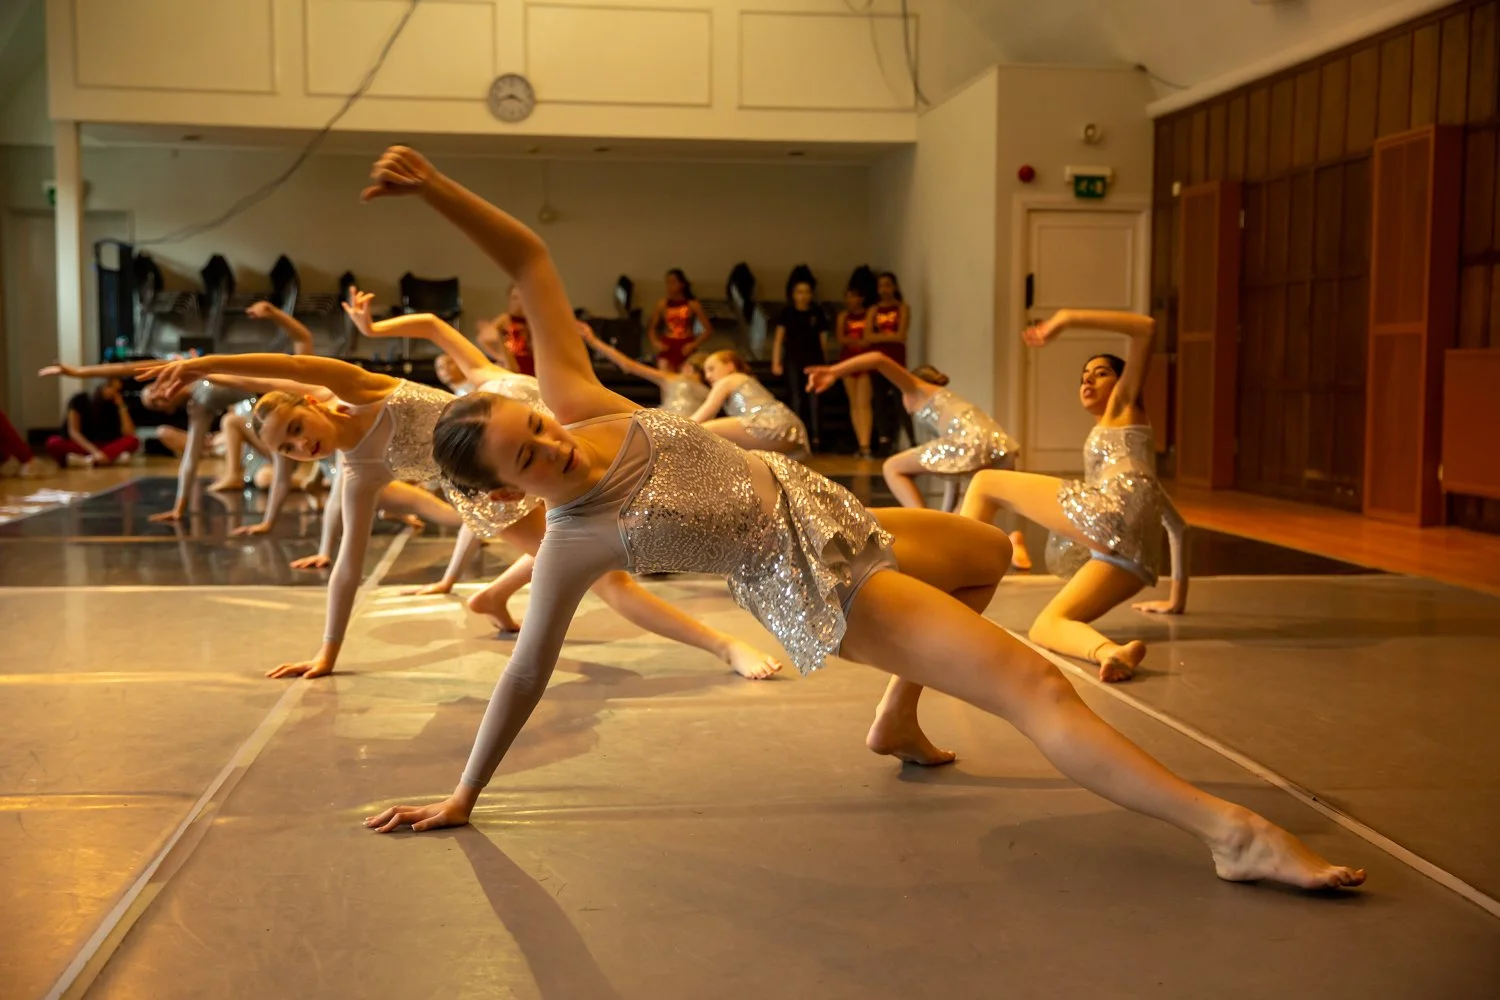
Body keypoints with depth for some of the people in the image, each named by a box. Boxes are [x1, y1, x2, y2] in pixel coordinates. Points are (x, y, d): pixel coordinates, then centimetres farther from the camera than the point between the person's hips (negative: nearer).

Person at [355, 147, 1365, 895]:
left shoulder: (577, 402, -11)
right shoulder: (572, 547, -20)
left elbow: (532, 261, -7)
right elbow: (527, 672, -9)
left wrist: (437, 187, -19)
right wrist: (461, 798, -4)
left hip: (826, 507, 8)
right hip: (813, 583, -7)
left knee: (990, 552, 33)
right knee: (1033, 685, -13)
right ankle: (1233, 832, -13)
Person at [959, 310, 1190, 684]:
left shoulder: (1125, 407, 24)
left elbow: (1147, 328, 7)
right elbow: (1177, 524, 43)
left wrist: (1065, 318, 6)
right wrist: (1177, 598, 43)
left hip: (1115, 511, -8)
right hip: (1134, 557, 8)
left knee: (984, 482, 9)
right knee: (1044, 626, -1)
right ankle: (1111, 651, -33)